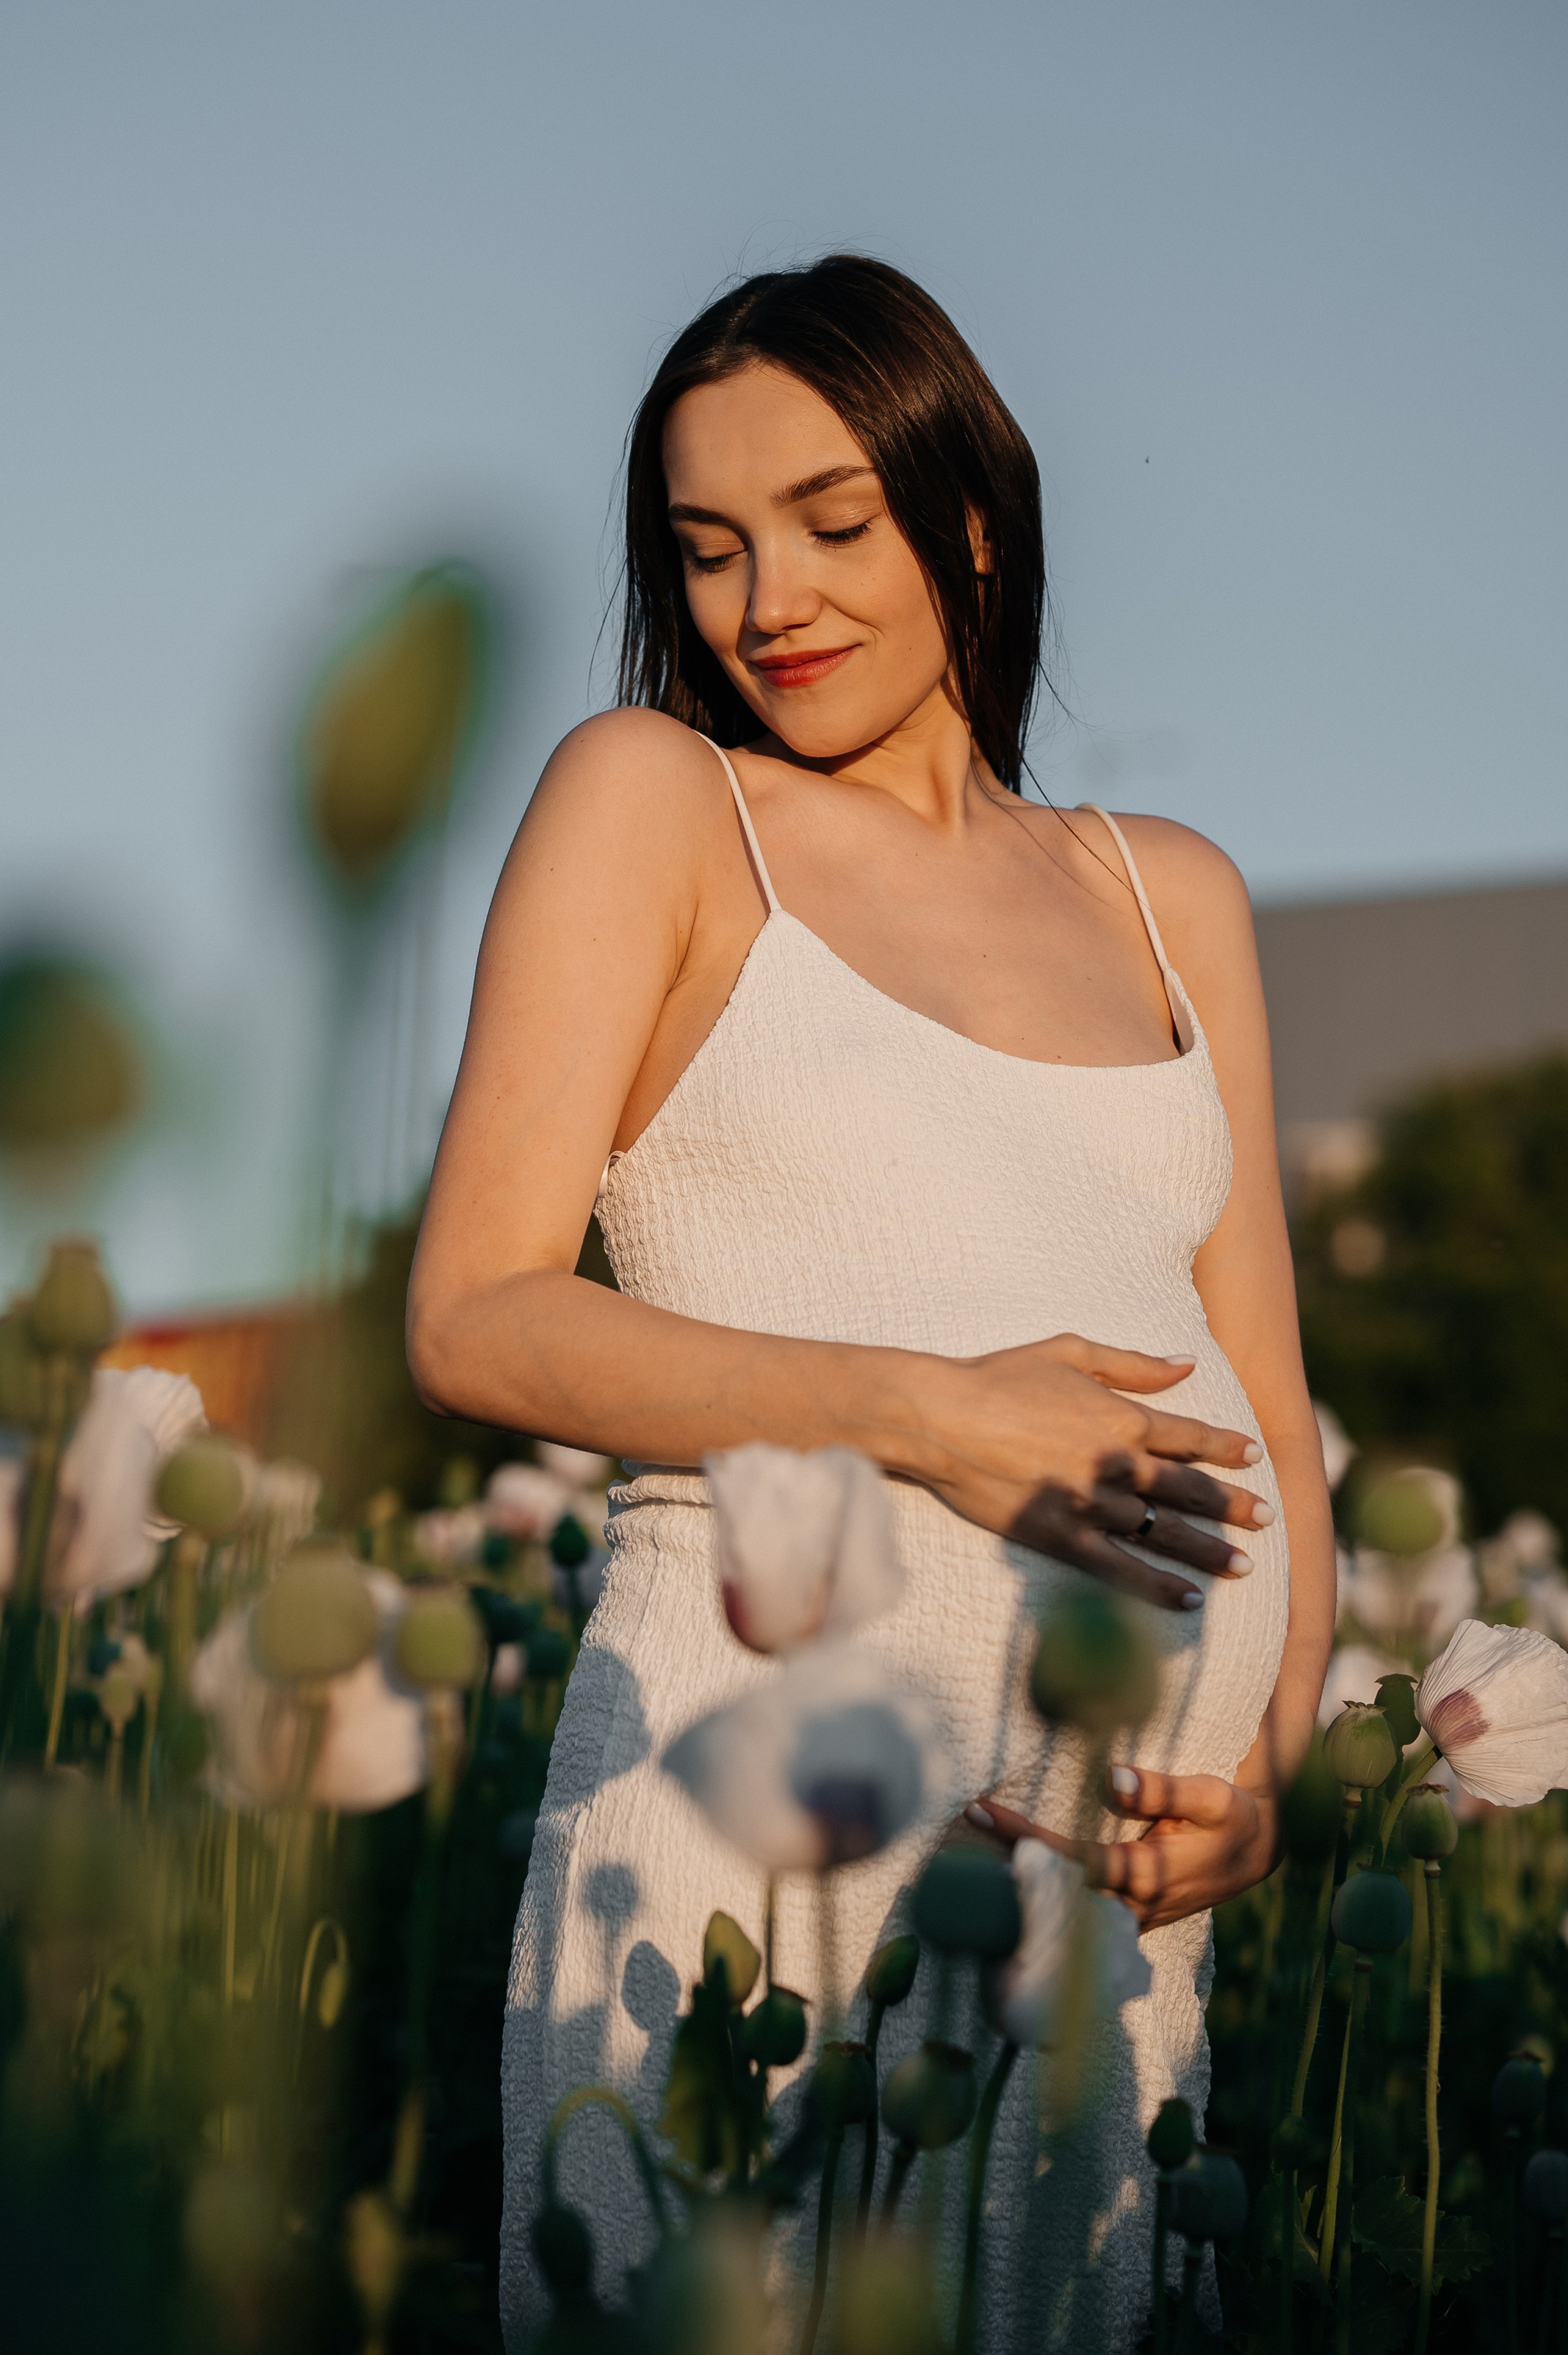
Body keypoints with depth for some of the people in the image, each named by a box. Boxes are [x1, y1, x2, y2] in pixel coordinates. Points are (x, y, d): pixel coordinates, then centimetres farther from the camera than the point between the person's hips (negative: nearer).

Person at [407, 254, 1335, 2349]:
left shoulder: (1174, 894, 20)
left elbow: (1265, 1404, 17)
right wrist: (924, 1413, -13)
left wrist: (1271, 1757, -1)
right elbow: (474, 1319, -1)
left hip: (1125, 1847, 4)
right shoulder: (649, 795, 8)